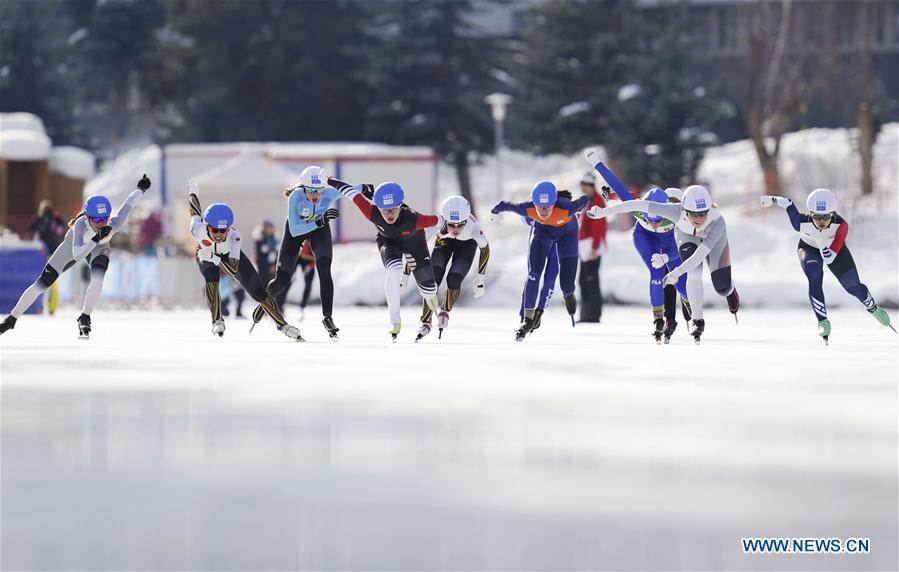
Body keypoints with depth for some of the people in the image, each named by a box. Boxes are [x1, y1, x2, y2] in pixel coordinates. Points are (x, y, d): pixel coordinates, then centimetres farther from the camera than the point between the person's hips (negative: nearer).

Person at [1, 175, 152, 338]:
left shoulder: (114, 224, -39)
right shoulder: (80, 224, -44)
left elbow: (128, 204, -19)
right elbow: (77, 255, -53)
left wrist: (141, 189, 0)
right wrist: (96, 239, -65)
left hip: (98, 248, 1)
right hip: (73, 245, -1)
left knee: (98, 277, -31)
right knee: (41, 284, -1)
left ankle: (84, 319, -12)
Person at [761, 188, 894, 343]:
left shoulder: (841, 225, -41)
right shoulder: (802, 223, -38)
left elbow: (829, 259, -42)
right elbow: (787, 203, -17)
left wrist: (822, 244, -57)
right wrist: (772, 199, 0)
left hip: (834, 249, 1)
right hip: (809, 248, -1)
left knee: (854, 287, 9)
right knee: (815, 279, -30)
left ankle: (873, 308, 41)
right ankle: (823, 322, -18)